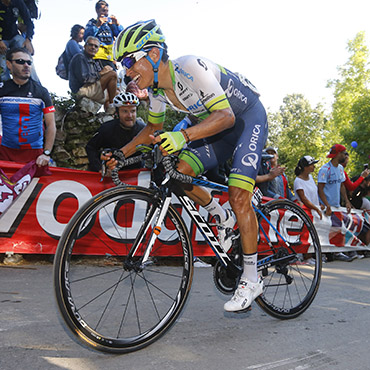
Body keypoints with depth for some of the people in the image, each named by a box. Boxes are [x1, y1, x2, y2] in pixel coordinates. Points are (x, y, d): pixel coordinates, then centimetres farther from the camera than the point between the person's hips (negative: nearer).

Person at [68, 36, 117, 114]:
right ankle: (110, 106, -14)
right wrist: (100, 73, -15)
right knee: (112, 74, -19)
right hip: (83, 90, -10)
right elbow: (83, 78, -19)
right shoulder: (80, 58, -4)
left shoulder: (94, 62, 25)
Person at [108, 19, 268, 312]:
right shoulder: (156, 86, -6)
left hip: (249, 118, -7)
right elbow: (153, 127, 9)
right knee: (181, 171, -13)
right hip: (219, 125, 7)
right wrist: (121, 153, -3)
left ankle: (251, 280, -5)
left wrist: (183, 136, -51)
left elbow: (226, 115, -37)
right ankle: (222, 218, 12)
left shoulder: (190, 68, -30)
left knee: (238, 197, -19)